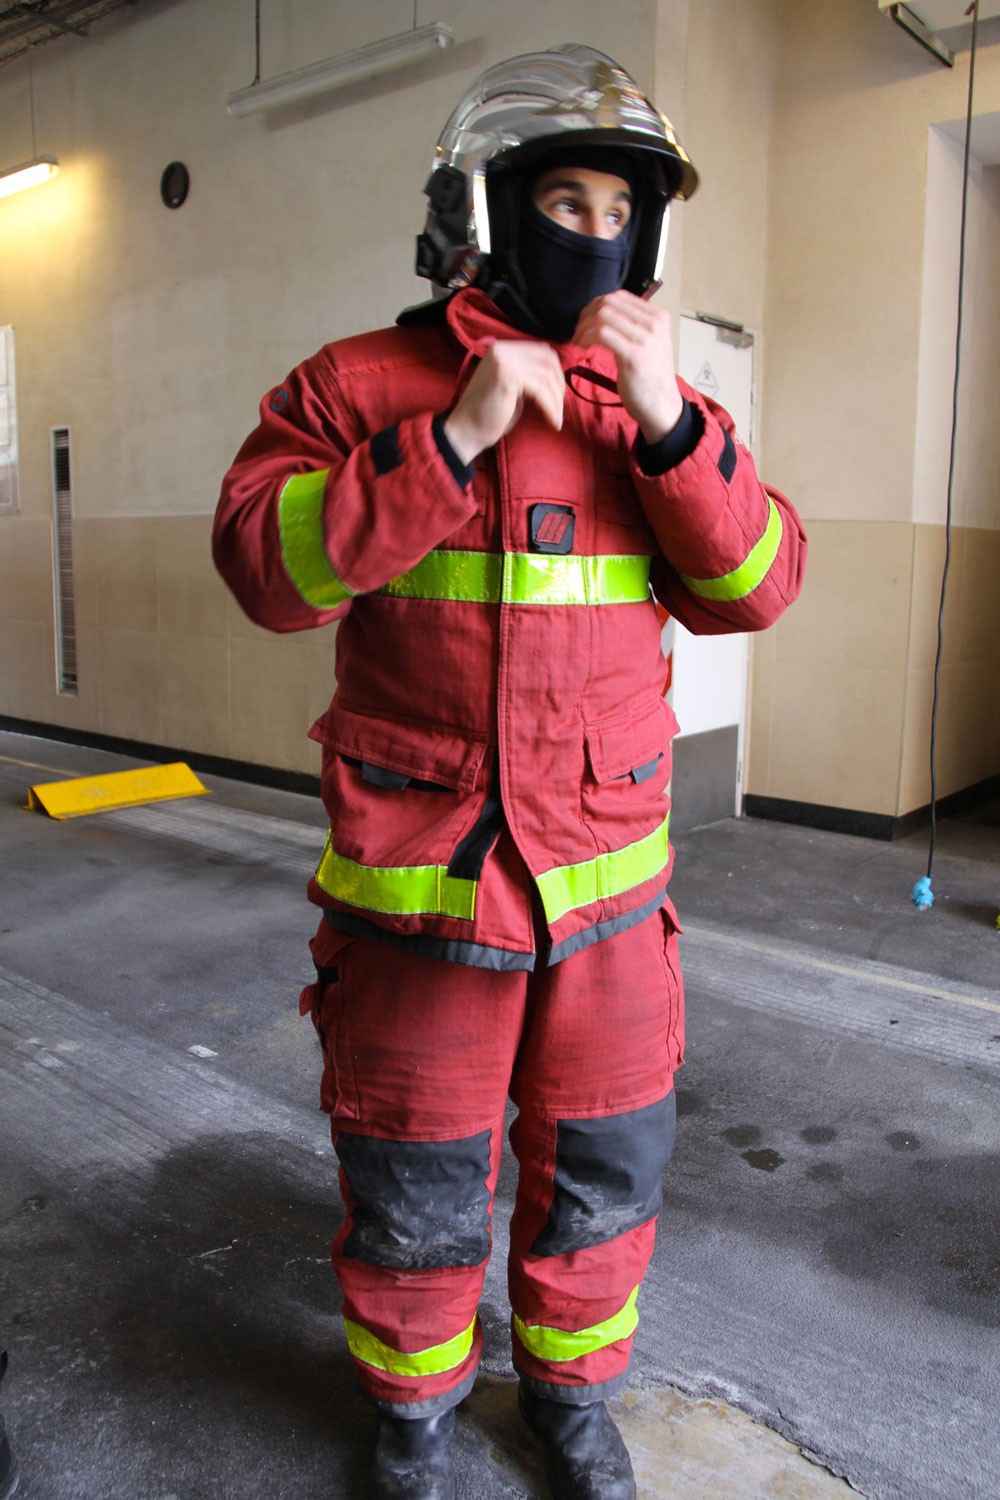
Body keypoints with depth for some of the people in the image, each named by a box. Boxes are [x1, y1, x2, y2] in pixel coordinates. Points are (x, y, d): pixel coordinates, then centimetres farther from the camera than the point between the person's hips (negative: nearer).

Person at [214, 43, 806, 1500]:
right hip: (417, 883, -2)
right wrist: (452, 438, -22)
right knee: (417, 1197, 14)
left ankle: (572, 1382, 47)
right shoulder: (357, 384, -2)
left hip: (609, 881, 3)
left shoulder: (660, 406, 7)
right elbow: (269, 568, -14)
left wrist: (668, 422, -16)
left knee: (603, 1172, 19)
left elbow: (754, 587, -2)